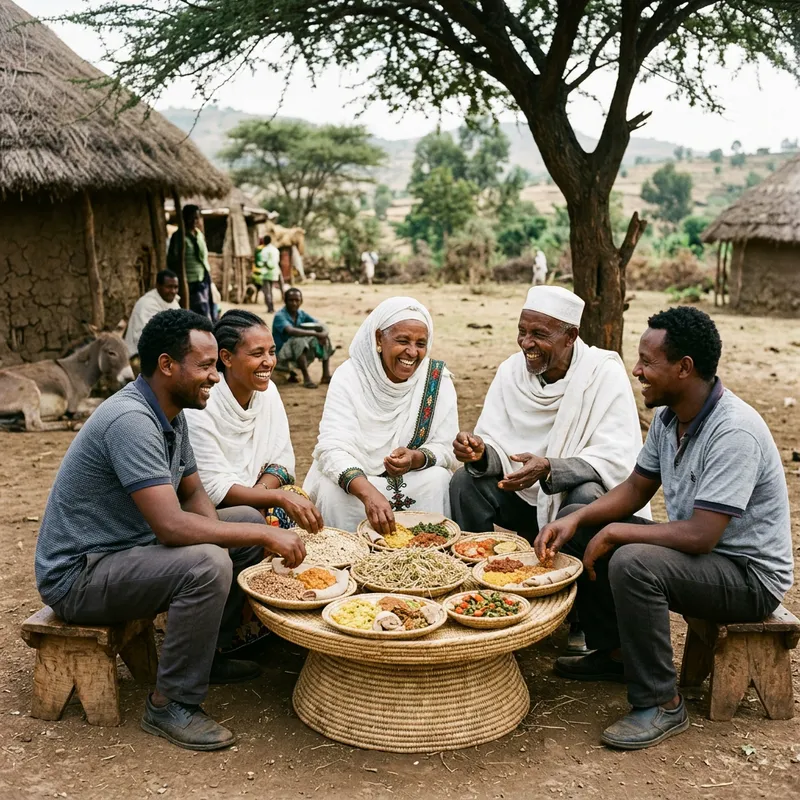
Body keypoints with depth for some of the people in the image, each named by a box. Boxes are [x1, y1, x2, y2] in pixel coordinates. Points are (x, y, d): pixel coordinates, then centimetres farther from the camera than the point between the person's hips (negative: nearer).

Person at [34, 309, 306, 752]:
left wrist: (235, 528, -9)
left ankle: (206, 655, 17)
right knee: (206, 565, -32)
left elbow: (193, 492, 14)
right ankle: (170, 705, -13)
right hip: (76, 575, -10)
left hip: (127, 549, 10)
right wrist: (265, 535, -26)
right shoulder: (130, 420, -27)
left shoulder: (171, 415, 4)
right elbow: (171, 527, -33)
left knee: (248, 520, 7)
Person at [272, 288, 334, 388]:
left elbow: (320, 325, -4)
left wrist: (324, 333, -28)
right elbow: (291, 331, -37)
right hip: (282, 355, -7)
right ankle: (306, 378, -32)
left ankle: (326, 375, -11)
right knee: (299, 340, -36)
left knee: (325, 339, -4)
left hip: (302, 351, 7)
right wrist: (315, 333, -41)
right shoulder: (280, 316, -18)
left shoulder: (301, 314, 3)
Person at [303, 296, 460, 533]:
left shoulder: (437, 379, -10)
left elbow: (447, 449, -9)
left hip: (415, 481, 1)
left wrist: (416, 458, -33)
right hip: (354, 480, -1)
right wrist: (368, 493, -45)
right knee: (332, 489, -30)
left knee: (438, 480, -27)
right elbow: (333, 448, -26)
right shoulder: (349, 376, -15)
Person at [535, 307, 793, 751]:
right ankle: (614, 651, 17)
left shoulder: (734, 431, -29)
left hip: (749, 573, -9)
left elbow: (700, 535, -32)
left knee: (632, 563, -35)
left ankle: (661, 705, -16)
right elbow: (636, 488, 8)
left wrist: (614, 532, -22)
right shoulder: (669, 416, -1)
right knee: (574, 527, 4)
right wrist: (576, 519, -9)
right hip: (695, 547, 9)